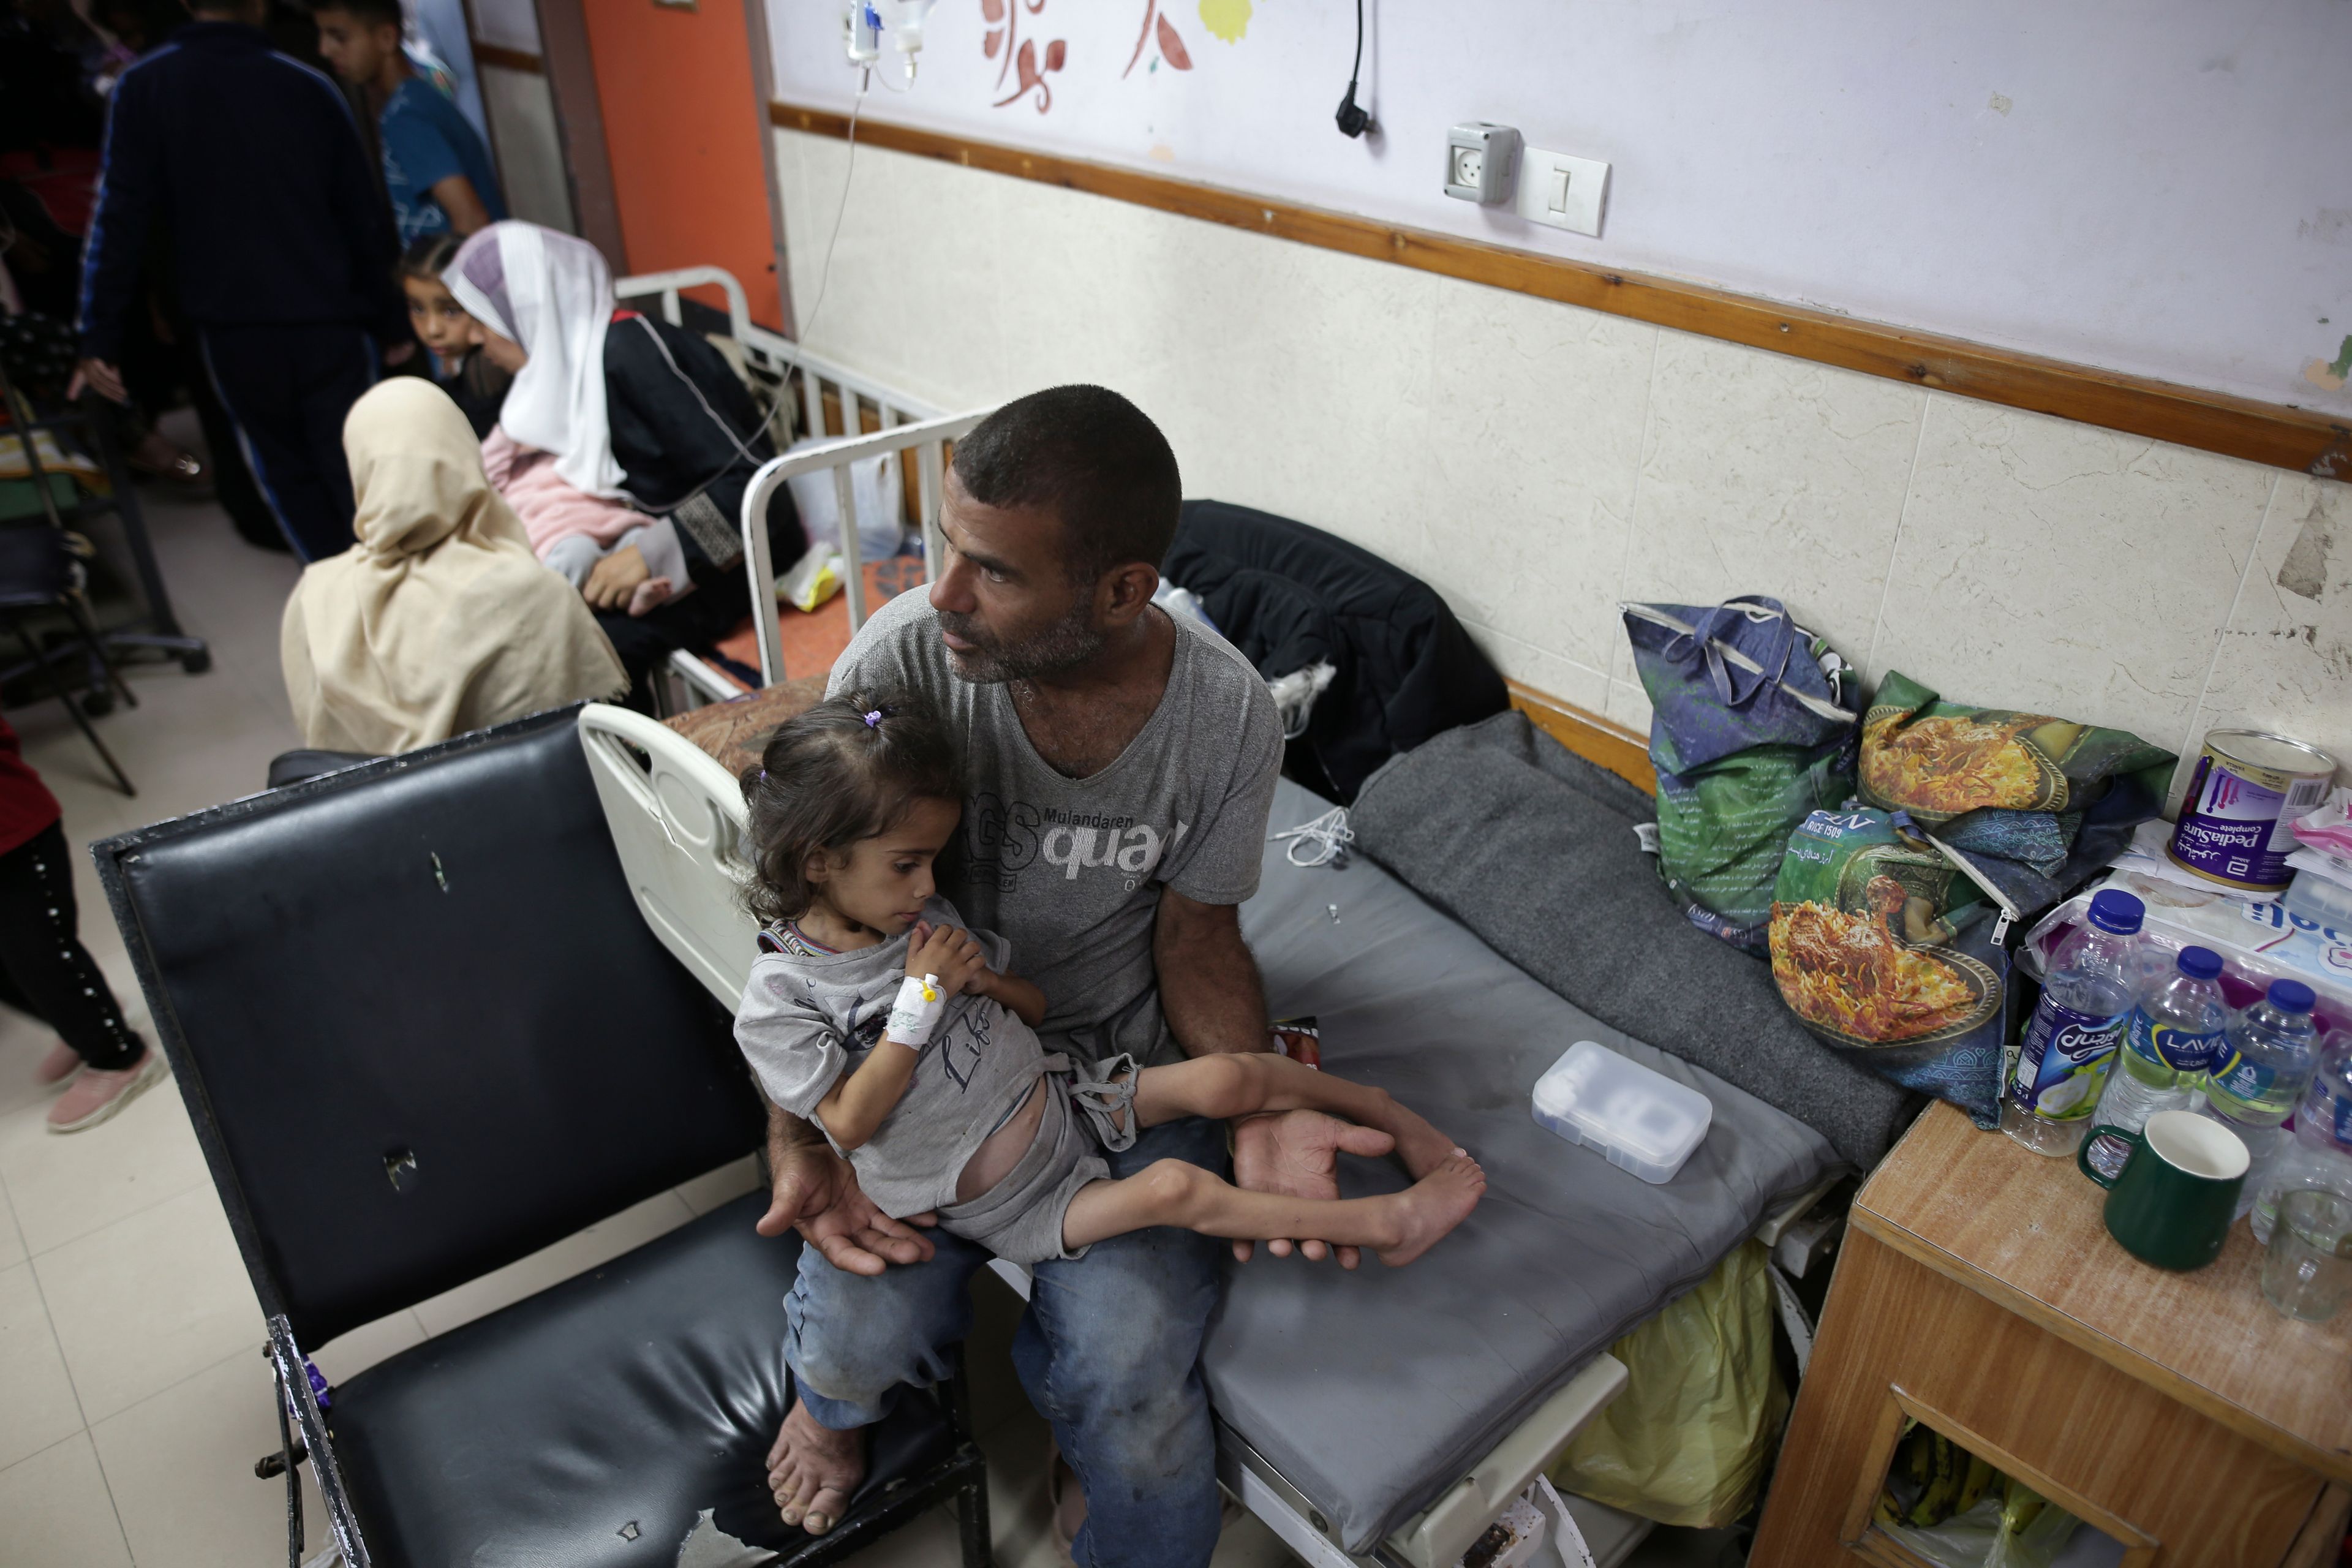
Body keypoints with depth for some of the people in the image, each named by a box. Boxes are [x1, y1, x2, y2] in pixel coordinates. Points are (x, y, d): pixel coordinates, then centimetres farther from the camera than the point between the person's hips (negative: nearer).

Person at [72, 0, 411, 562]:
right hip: (332, 325, 0)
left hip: (233, 332, 0)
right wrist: (392, 325, 13)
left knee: (287, 474, 16)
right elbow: (364, 219, 4)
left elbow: (121, 218, -6)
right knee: (358, 476, 5)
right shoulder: (310, 88, 2)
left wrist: (100, 340, -2)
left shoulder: (143, 89, -1)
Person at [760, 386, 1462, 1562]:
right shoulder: (901, 659, -21)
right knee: (863, 1333, -17)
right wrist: (800, 1144, -22)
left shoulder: (1226, 714, -18)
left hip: (1124, 1065, 0)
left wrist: (1258, 1108, -21)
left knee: (1126, 1367, -19)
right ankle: (829, 1394, 24)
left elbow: (1196, 934, -4)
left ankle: (1094, 1466, 20)